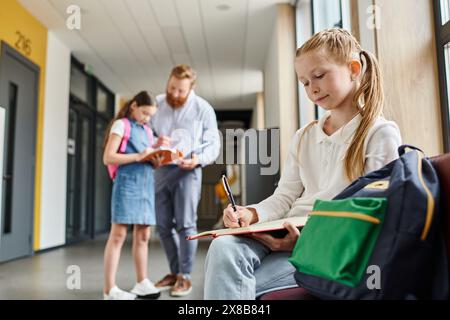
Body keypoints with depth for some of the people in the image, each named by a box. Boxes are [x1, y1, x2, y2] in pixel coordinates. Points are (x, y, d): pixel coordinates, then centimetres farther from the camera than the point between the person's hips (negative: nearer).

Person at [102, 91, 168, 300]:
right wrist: (138, 156, -17)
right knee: (118, 235, -6)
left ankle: (142, 282, 17)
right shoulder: (121, 125, 0)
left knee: (143, 235, 8)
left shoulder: (147, 131, 20)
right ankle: (109, 289, -2)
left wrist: (156, 149, 5)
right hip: (127, 183, -7)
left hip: (146, 184, 7)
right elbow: (108, 158, -10)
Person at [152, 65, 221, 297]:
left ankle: (185, 276, 7)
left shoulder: (203, 109, 0)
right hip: (160, 170, 4)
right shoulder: (156, 104, 8)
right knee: (163, 225, 7)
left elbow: (214, 144, -2)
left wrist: (198, 159, -21)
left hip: (187, 171, -4)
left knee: (185, 224, -5)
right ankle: (175, 272, 23)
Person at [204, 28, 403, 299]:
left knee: (231, 283, -27)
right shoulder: (304, 137, 19)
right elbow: (284, 197, 14)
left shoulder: (381, 133, 0)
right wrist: (251, 213, -8)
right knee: (224, 248, -27)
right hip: (288, 233, 5)